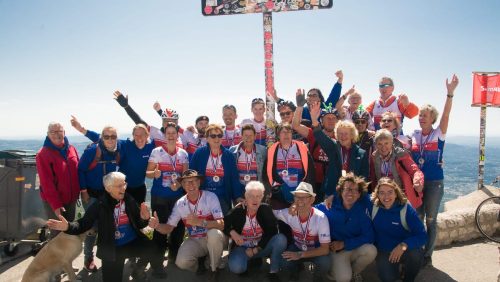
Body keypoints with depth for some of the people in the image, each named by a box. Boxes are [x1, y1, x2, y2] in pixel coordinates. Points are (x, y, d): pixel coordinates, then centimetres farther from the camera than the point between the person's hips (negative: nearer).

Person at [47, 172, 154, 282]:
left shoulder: (129, 200, -3)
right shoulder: (99, 205, -11)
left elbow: (139, 225, 2)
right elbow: (84, 224, -10)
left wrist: (143, 219, -21)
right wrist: (68, 226, -30)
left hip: (133, 242, 3)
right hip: (112, 248, -2)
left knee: (153, 249, -21)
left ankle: (138, 269, 11)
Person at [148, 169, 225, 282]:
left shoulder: (210, 197, -17)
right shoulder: (180, 203, -4)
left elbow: (221, 224, -25)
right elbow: (168, 228, -1)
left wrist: (200, 222, -41)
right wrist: (157, 225, -24)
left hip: (212, 239, -2)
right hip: (194, 241, 3)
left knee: (214, 233, -37)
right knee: (182, 262, -26)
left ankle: (214, 269, -8)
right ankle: (200, 263, 12)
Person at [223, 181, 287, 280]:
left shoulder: (266, 209, -8)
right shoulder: (237, 211, -10)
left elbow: (272, 232, -12)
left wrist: (256, 250, -15)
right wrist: (232, 232, -22)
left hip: (261, 247, 1)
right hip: (242, 248, -1)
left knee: (281, 238, -27)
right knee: (236, 267, -32)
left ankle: (273, 272, -9)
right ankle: (253, 260, 5)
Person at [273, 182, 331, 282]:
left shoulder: (321, 218, -28)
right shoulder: (289, 213, -21)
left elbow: (325, 249, -26)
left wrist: (300, 255, -31)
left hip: (315, 250, -1)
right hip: (297, 247, 2)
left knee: (324, 263, -32)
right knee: (284, 263, -27)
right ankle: (294, 274, 10)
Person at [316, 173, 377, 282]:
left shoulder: (363, 209, -9)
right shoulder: (330, 206, -11)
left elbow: (369, 236, -13)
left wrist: (344, 243, -19)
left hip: (356, 249, 3)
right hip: (336, 251, -2)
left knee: (371, 250, -29)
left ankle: (355, 272, 4)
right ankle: (336, 269, 11)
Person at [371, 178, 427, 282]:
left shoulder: (406, 209, -19)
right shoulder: (373, 206, -14)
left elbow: (422, 236, -25)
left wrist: (403, 245, -37)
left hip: (405, 250, 0)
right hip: (383, 251, 1)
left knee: (416, 253, -33)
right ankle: (393, 265, 16)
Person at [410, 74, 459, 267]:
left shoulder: (439, 134, -3)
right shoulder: (413, 135, 6)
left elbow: (445, 115, -18)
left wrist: (450, 93, -30)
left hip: (434, 183, -3)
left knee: (431, 220, 6)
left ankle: (427, 255, 17)